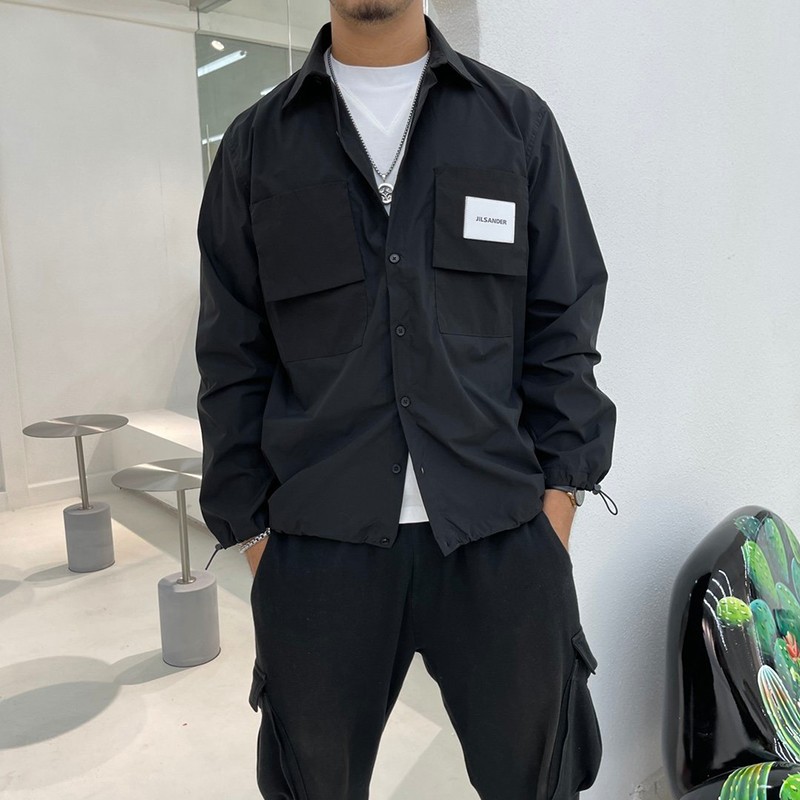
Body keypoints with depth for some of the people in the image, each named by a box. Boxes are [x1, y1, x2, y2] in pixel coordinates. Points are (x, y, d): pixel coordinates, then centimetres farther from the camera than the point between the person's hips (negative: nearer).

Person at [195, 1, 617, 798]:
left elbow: (564, 323, 6)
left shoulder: (519, 119, 9)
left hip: (503, 531, 1)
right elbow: (233, 356, 6)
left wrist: (559, 490, -2)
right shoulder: (256, 143, 9)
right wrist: (251, 526, 3)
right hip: (318, 544, 1)